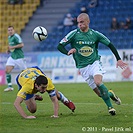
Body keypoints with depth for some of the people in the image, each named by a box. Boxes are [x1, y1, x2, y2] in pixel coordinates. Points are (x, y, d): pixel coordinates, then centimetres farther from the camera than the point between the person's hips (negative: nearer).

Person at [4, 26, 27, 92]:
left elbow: (21, 45, -24)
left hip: (19, 57, -8)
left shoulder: (16, 36, -15)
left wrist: (13, 47, -22)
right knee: (7, 71, -5)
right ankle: (10, 86, 0)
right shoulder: (9, 37, 13)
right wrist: (9, 50, 10)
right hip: (12, 57, 8)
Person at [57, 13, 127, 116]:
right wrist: (68, 52, -24)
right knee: (99, 93, -4)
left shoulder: (95, 34, -3)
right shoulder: (74, 34, -6)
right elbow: (60, 46, -4)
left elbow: (110, 45, 6)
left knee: (98, 82, -29)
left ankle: (110, 106, -17)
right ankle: (110, 94, 29)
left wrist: (118, 59, 1)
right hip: (83, 67, 1)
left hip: (95, 62, -1)